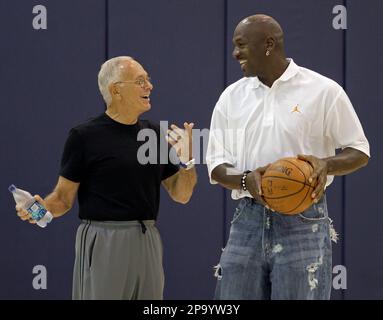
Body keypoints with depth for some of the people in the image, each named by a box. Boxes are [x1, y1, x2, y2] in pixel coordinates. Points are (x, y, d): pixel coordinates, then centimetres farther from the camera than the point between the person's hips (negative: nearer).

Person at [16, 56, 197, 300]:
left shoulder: (155, 134, 11)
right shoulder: (85, 137, -4)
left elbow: (181, 195, 12)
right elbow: (64, 197, -1)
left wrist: (187, 160, -6)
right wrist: (42, 208, -22)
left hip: (148, 243, 5)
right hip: (103, 242, -5)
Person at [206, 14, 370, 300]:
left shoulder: (323, 91, -1)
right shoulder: (232, 96, 10)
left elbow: (359, 151, 4)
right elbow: (216, 166, 9)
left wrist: (327, 165, -18)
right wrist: (245, 180, -13)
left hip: (303, 222, -4)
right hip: (248, 222, 4)